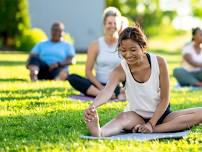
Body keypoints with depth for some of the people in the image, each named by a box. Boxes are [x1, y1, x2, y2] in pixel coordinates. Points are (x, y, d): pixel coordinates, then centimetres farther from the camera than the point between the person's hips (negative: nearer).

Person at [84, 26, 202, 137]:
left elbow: (165, 99, -8)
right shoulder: (120, 71, -16)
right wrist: (93, 107, -59)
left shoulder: (159, 63, -13)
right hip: (137, 116, -2)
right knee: (124, 117, -37)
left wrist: (151, 124, -18)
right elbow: (107, 91, -37)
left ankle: (155, 130, -35)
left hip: (160, 114, 2)